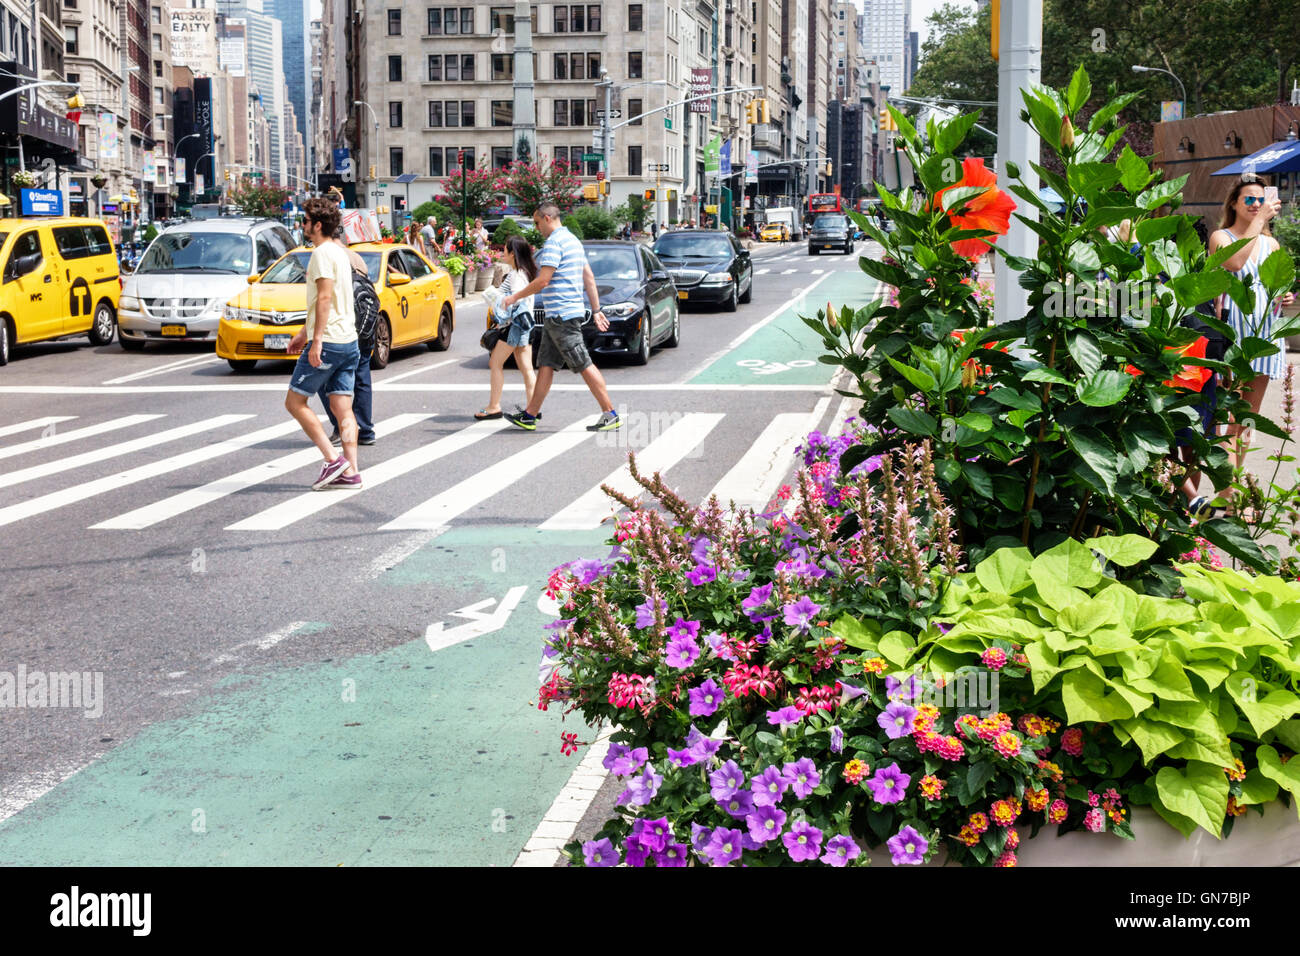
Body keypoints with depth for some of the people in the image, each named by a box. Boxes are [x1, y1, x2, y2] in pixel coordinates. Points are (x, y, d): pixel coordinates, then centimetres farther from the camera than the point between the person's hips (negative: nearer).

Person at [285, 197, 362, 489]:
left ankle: (332, 460, -8)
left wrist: (316, 339, -23)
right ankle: (350, 472, 1)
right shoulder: (339, 252, 19)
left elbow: (325, 298, -20)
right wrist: (303, 332, 32)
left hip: (327, 342, -9)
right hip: (349, 342, 9)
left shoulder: (323, 252, -10)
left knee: (295, 402, 0)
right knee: (343, 409, 5)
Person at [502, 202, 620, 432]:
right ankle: (529, 415, 15)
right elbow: (589, 278, 19)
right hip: (555, 317, 10)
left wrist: (515, 297, -7)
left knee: (584, 365, -9)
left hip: (562, 316, -10)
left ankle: (611, 415, -8)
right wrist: (596, 310, 21)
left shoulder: (554, 243, -14)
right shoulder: (572, 240, 18)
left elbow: (542, 281, -19)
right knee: (546, 365, 11)